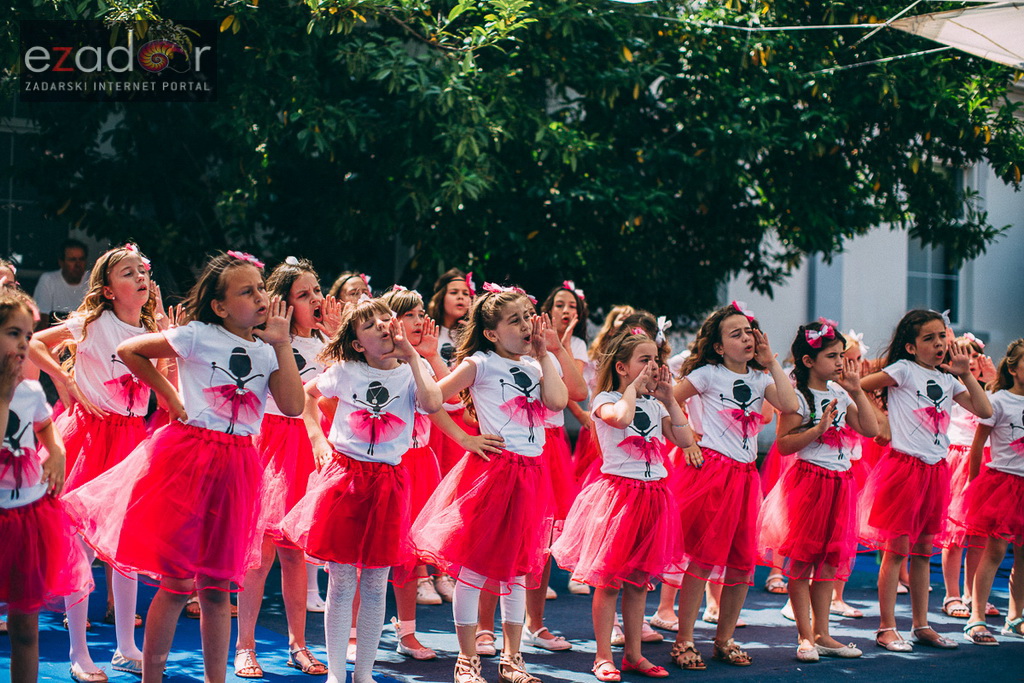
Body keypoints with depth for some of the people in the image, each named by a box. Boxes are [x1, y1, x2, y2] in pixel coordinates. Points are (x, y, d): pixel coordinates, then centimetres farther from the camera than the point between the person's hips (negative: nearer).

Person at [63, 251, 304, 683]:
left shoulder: (267, 350, 8)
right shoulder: (198, 337, -4)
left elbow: (293, 406, -5)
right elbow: (128, 351, 4)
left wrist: (282, 345, -7)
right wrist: (169, 396, 3)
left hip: (235, 467, 4)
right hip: (187, 455, -4)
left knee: (216, 587, 9)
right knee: (178, 582, -3)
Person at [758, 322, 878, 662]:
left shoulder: (839, 393, 11)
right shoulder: (797, 396, -9)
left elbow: (870, 429, 7)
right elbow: (783, 444, -14)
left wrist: (857, 391, 1)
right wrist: (819, 428, -23)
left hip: (840, 481, 7)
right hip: (808, 479, -7)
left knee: (829, 560, 10)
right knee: (801, 562, -2)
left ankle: (821, 634, 17)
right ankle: (805, 637, 4)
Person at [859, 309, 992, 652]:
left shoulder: (948, 380, 12)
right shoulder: (904, 370, -5)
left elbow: (985, 410, 6)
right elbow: (858, 386, -8)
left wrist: (965, 374, 1)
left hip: (936, 469, 6)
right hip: (904, 466, -6)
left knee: (923, 550, 11)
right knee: (897, 548, -4)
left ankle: (921, 626, 17)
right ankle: (886, 628, 0)